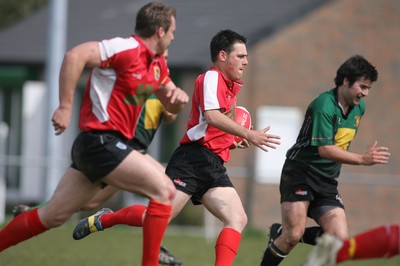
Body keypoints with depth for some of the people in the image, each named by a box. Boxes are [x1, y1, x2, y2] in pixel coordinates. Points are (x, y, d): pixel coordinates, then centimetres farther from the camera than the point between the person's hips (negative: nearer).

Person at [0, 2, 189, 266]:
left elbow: (171, 106, 24)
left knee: (53, 215, 11)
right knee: (165, 190, -12)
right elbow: (75, 55, -24)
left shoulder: (157, 63, 15)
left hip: (100, 145, 10)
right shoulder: (127, 49, -14)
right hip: (101, 141, -10)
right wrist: (65, 106, -25)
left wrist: (179, 96, -1)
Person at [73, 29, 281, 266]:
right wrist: (248, 134, -26)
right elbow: (211, 116, -22)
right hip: (194, 159, -9)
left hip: (214, 166, 9)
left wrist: (235, 140, 16)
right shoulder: (211, 78, -5)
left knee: (238, 220, -9)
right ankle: (102, 220, 8)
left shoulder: (229, 88, 23)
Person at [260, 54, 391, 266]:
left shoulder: (359, 107, 7)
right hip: (299, 175, -7)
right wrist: (362, 159, -30)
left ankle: (281, 234, 8)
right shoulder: (324, 105, -18)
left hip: (327, 182, 7)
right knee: (293, 236, -17)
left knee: (340, 239, -10)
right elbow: (325, 149, -25)